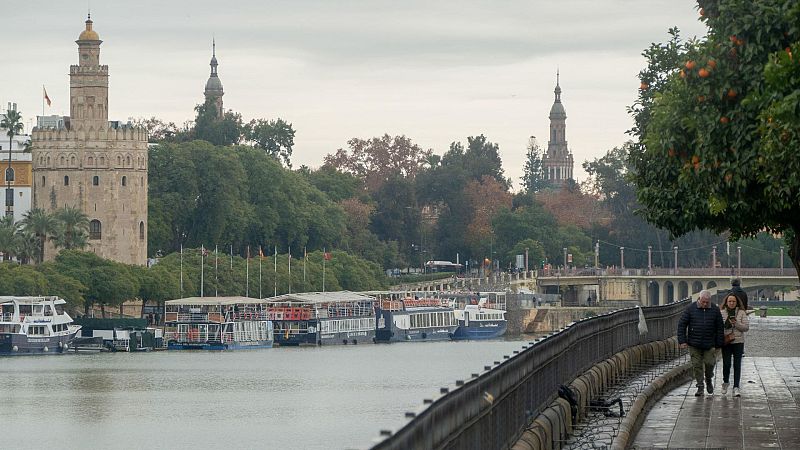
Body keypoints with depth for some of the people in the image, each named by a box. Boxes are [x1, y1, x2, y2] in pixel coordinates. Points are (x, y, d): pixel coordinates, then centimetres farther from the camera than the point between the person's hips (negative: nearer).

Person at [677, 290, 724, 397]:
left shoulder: (715, 310, 1)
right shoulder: (691, 309, -3)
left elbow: (719, 328, 6)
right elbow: (681, 324, 0)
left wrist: (718, 344, 2)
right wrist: (682, 341, -6)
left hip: (709, 344, 0)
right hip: (694, 344, 0)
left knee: (709, 363, -3)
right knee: (697, 365, 1)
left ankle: (709, 380, 25)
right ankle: (700, 387, 9)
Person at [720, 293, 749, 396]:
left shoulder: (741, 313, 4)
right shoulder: (721, 313, 4)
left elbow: (746, 327, 0)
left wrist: (736, 323, -15)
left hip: (738, 342, 0)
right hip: (726, 342, 0)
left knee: (737, 365, -2)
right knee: (726, 364, -3)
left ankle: (736, 387, 1)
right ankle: (725, 382, 24)